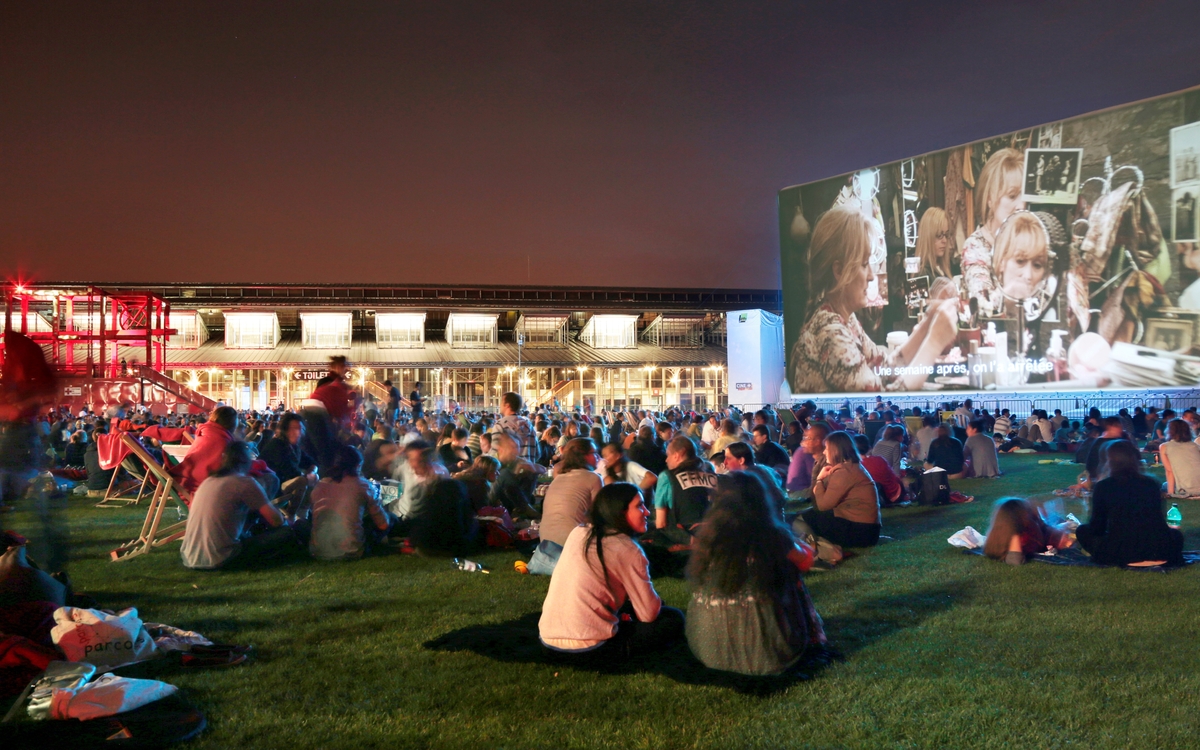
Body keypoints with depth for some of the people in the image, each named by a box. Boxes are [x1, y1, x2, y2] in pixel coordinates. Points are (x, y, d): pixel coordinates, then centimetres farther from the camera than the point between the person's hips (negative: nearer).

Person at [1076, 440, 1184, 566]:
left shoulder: (1103, 486, 1)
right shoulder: (1151, 484, 11)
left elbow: (1097, 526, 5)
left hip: (1119, 555, -4)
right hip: (1159, 553, 4)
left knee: (1082, 531, 21)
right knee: (1176, 534, 37)